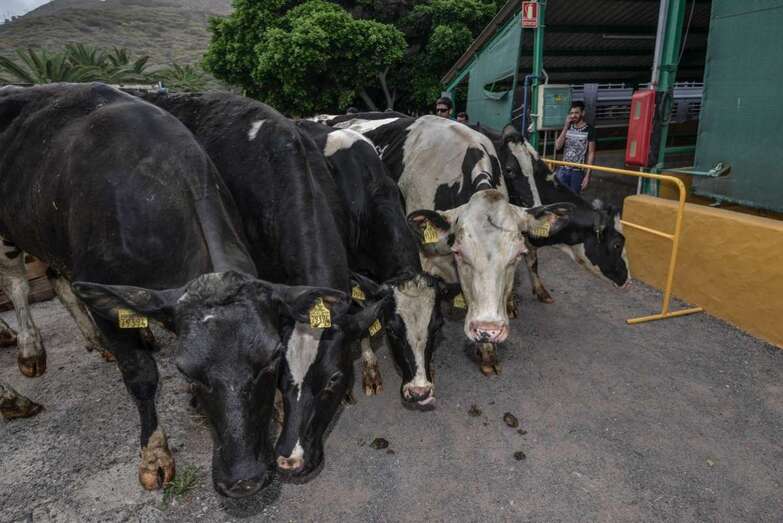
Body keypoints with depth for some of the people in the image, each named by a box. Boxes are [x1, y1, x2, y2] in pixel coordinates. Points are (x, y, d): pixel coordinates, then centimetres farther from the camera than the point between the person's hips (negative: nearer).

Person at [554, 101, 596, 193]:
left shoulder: (589, 130, -7)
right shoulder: (567, 127, 5)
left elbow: (591, 153, -7)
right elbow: (558, 146, -5)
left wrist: (587, 175, -11)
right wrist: (565, 127, -12)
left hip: (578, 171, -3)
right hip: (563, 169, 3)